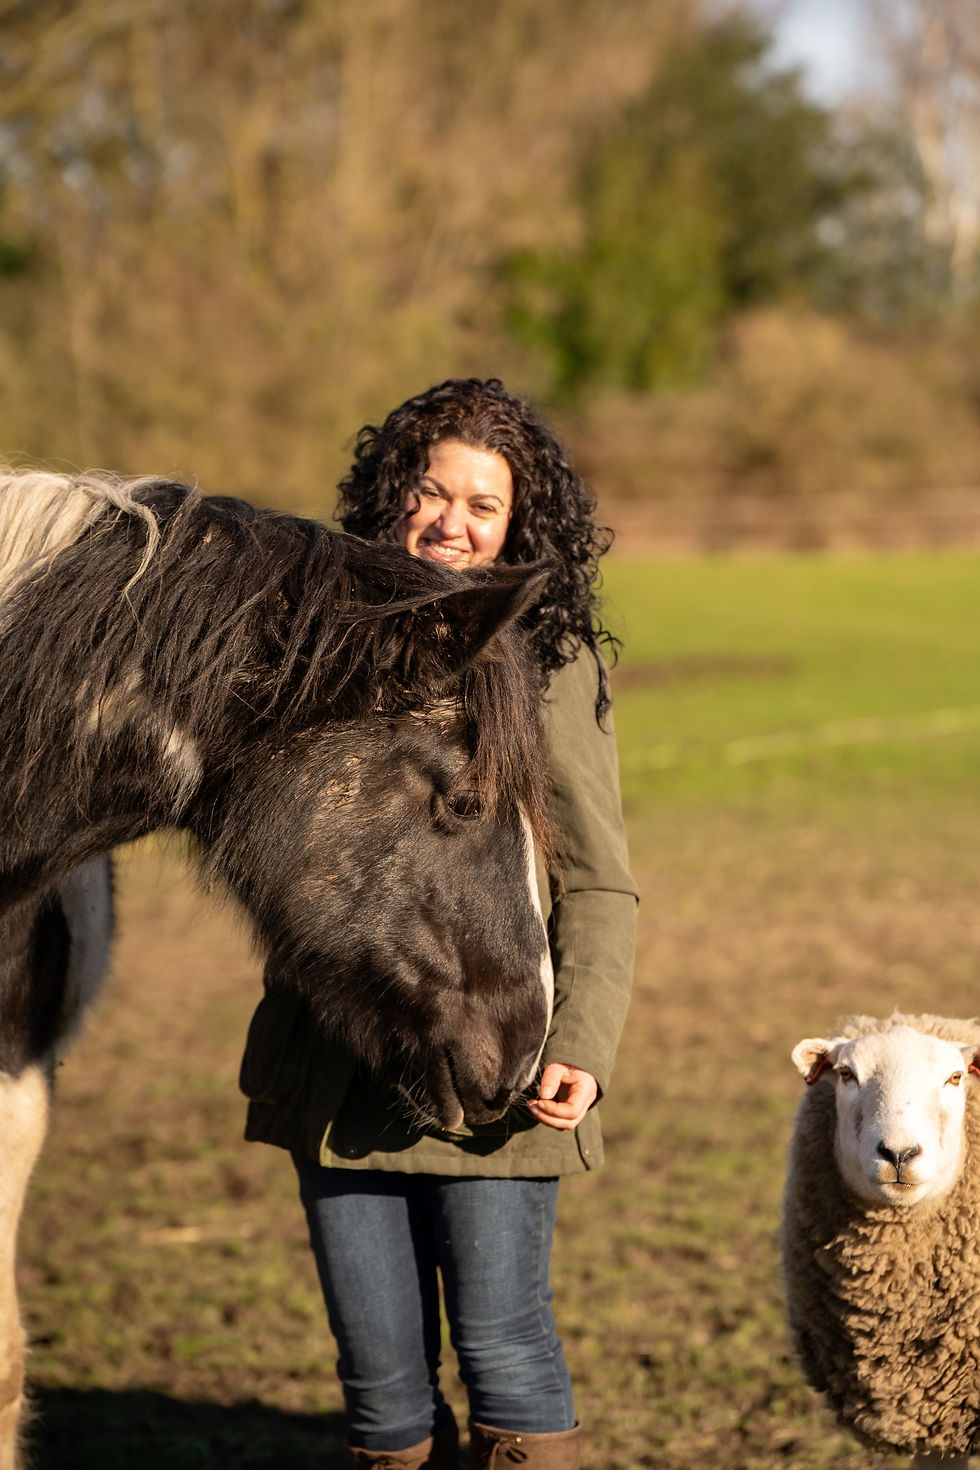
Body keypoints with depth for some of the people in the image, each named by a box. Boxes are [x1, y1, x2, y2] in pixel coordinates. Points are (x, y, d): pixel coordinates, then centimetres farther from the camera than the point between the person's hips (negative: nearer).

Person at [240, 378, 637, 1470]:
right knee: (378, 1375, 8)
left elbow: (599, 889, -4)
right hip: (334, 1075, 4)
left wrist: (580, 1050, -18)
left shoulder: (553, 666, -3)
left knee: (503, 1354, -2)